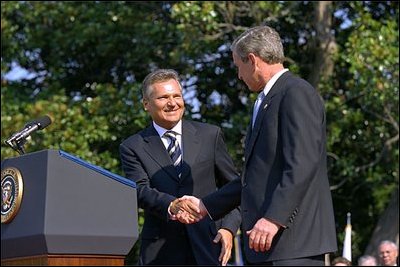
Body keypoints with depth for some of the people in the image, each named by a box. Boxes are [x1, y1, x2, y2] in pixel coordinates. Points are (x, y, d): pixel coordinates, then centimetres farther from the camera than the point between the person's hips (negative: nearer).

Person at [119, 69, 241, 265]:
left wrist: (229, 228, -1)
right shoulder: (132, 147, 6)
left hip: (207, 248, 1)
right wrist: (171, 206, -28)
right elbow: (141, 191, -9)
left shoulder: (210, 135, 10)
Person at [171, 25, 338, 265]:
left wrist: (274, 218, -24)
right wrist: (206, 206, 24)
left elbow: (302, 165, -19)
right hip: (269, 244, 9)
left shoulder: (297, 93, -8)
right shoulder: (267, 101, 22)